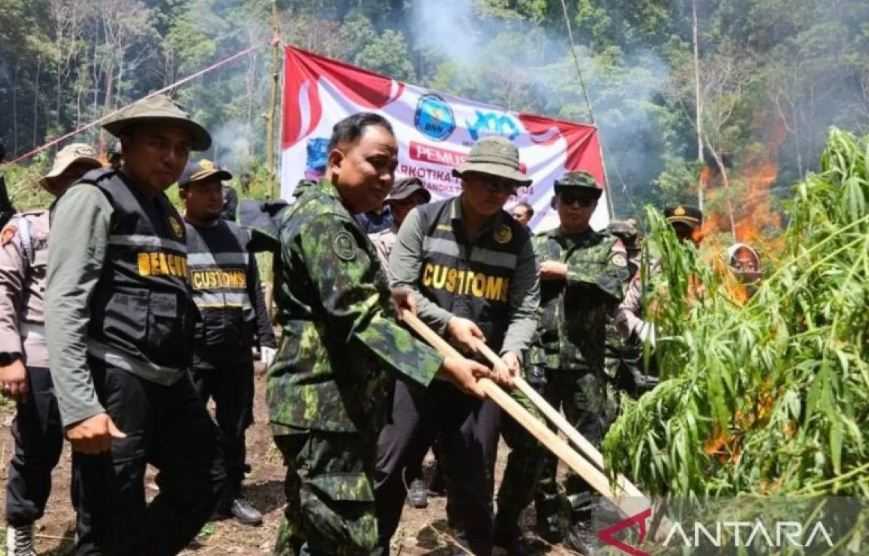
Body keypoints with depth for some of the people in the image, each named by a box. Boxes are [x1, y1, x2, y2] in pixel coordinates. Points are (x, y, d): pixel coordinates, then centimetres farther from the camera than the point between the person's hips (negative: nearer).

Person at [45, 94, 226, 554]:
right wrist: (77, 405, -23)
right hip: (114, 379, -8)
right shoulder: (93, 198, -5)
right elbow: (64, 305, -15)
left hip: (169, 381, 8)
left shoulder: (168, 214, 20)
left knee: (204, 483, 17)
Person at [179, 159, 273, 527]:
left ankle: (231, 495, 27)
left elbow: (255, 292, 16)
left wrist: (266, 340, 11)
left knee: (234, 427, 13)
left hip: (238, 353, 5)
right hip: (189, 354, -5)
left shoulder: (239, 236, 14)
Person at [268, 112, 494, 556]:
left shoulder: (331, 217, 20)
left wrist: (386, 297, 18)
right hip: (325, 407, -11)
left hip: (327, 403, 11)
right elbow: (359, 318, -26)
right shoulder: (325, 220, -15)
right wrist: (444, 365, -33)